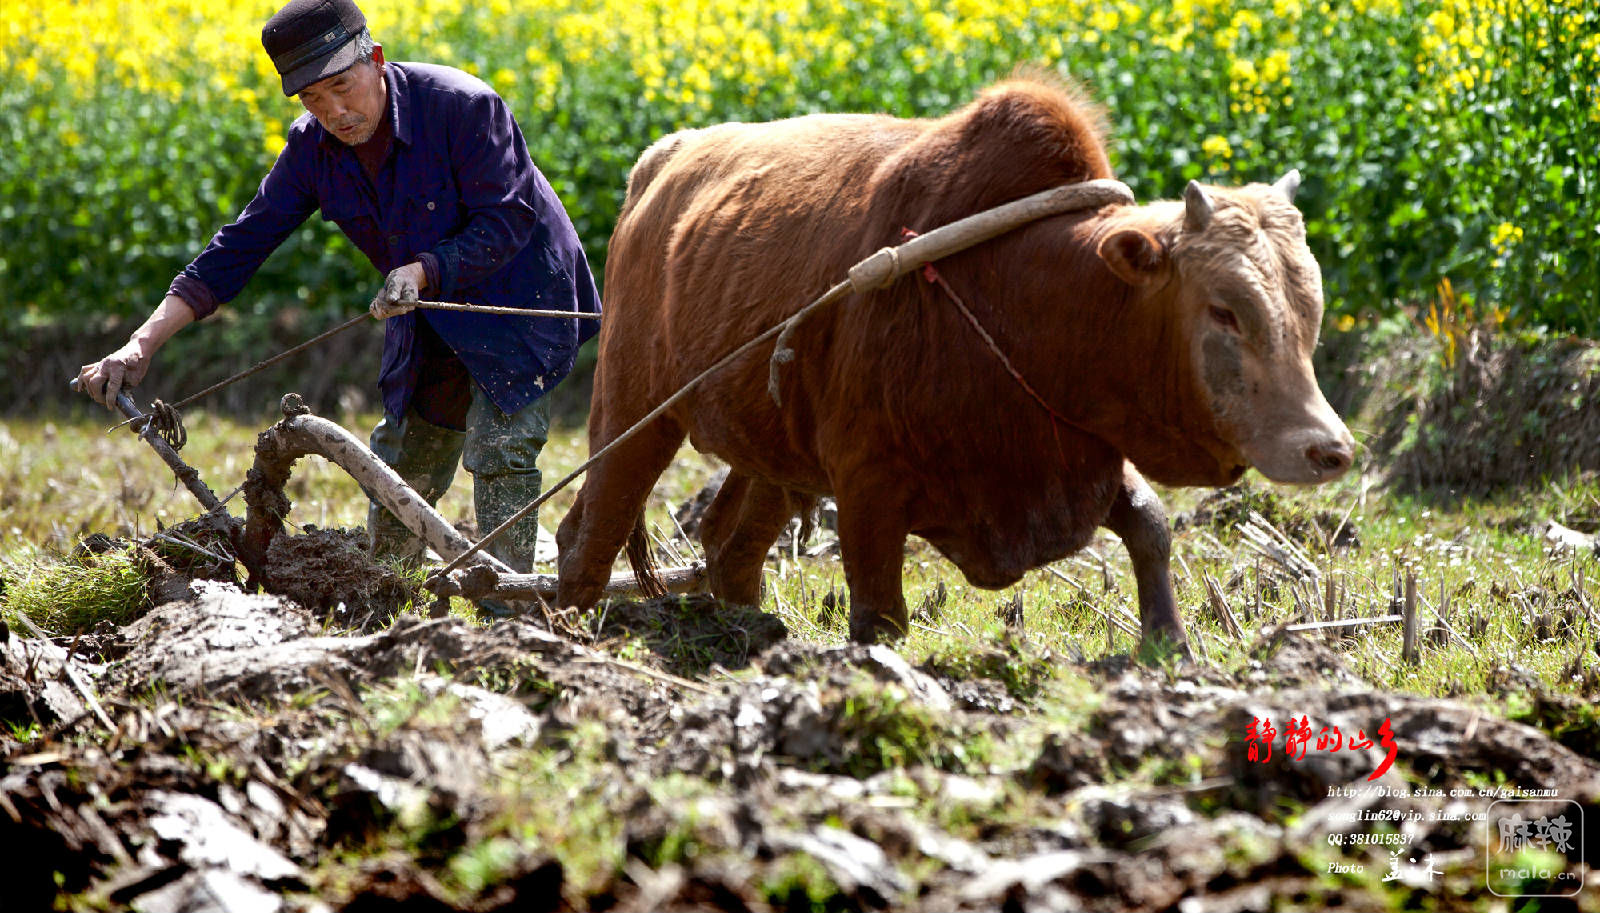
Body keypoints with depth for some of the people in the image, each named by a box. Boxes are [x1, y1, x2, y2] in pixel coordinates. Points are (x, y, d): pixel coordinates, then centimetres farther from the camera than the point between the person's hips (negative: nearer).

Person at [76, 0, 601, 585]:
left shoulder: (463, 107, -28)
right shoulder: (313, 149, -10)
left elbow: (507, 223, -23)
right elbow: (240, 246, -9)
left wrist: (423, 271, -38)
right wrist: (141, 345, -18)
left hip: (520, 303, -6)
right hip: (432, 324, 6)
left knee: (499, 452, -19)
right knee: (398, 473, 10)